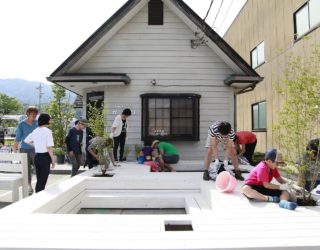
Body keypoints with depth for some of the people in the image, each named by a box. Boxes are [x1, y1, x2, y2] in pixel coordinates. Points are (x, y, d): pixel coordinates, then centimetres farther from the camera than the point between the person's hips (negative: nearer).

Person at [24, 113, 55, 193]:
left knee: (38, 180, 17)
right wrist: (53, 160, -9)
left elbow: (26, 141, 20)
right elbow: (49, 148, -16)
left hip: (37, 156, 7)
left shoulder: (35, 131, 7)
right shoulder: (48, 131, -14)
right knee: (43, 181, 1)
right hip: (45, 157, -7)